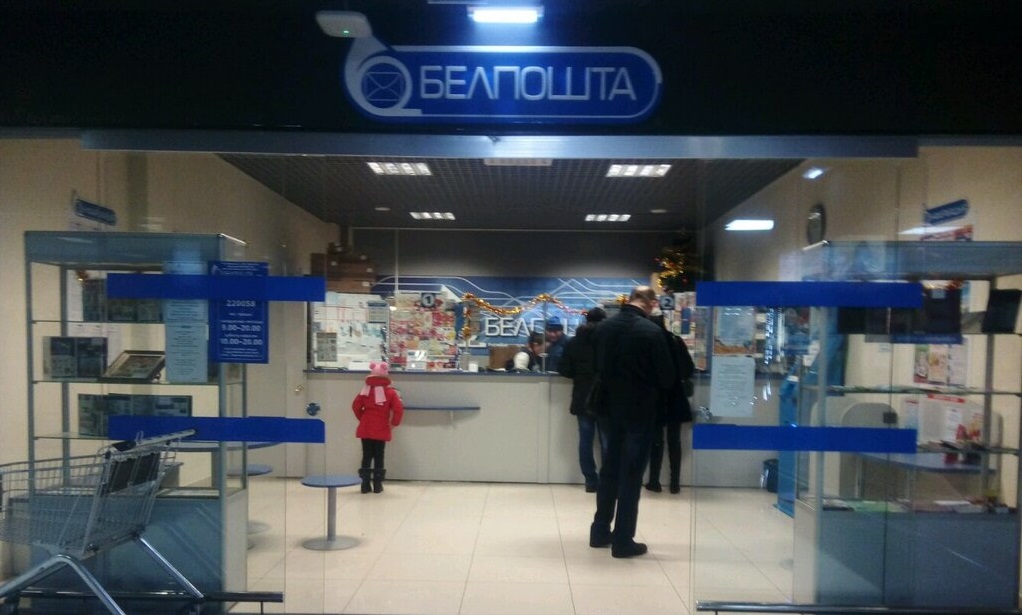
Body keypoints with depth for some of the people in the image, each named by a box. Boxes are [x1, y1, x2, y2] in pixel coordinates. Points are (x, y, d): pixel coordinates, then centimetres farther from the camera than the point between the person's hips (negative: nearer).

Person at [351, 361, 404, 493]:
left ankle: (365, 485, 9)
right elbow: (399, 409, -15)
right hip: (381, 430, -2)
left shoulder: (366, 390, 0)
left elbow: (356, 406, 2)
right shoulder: (390, 392, -8)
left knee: (366, 456, 9)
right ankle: (377, 485, 8)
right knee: (378, 457, 6)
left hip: (365, 429, 2)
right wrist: (393, 424, 0)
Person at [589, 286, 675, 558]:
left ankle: (600, 531, 26)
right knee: (631, 474, 4)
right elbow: (667, 376, -11)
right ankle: (623, 540, 10)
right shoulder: (652, 331, -17)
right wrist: (650, 385, 8)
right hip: (639, 410, -5)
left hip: (609, 407, 5)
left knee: (609, 468, 18)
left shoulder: (603, 327, 0)